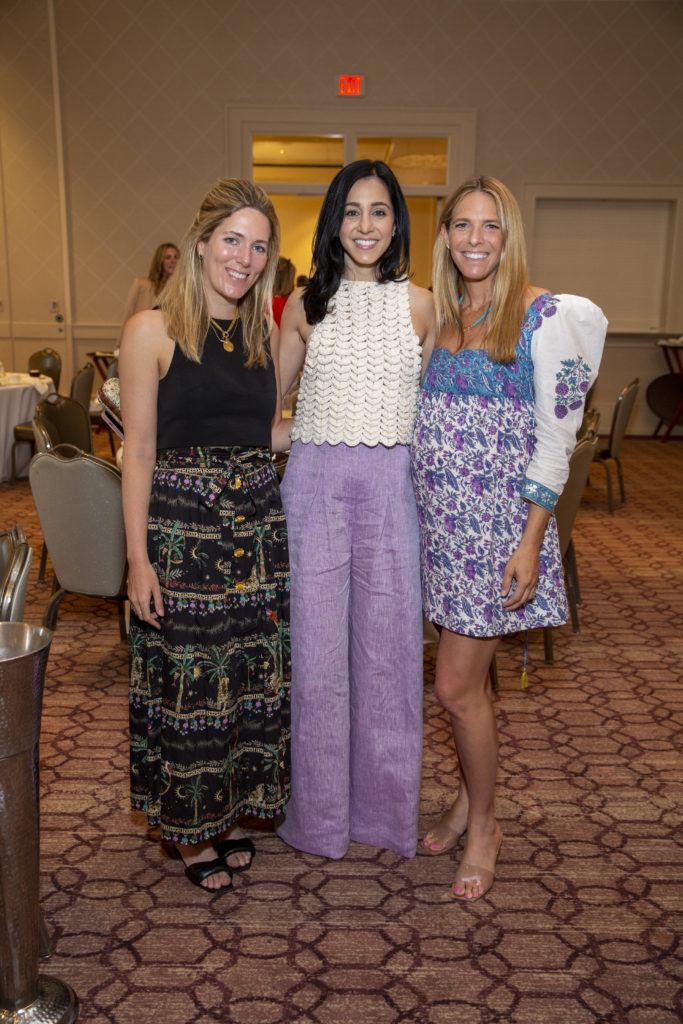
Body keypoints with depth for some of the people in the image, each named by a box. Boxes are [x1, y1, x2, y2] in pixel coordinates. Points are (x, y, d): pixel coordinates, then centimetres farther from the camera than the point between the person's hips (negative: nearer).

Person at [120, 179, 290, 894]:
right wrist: (138, 558, -12)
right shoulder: (152, 332, -6)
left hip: (260, 521, 5)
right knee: (187, 680, 5)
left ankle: (231, 811, 35)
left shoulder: (265, 334, 9)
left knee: (253, 673, 13)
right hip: (180, 527, -5)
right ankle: (191, 828, 28)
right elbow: (138, 452, -8)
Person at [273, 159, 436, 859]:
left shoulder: (418, 305, 4)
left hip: (391, 484, 0)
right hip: (315, 480, 0)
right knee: (316, 644, 6)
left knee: (388, 643, 7)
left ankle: (386, 807, 28)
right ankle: (319, 813, 25)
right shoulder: (304, 306, 5)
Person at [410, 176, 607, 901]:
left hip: (499, 520, -5)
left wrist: (531, 542, -17)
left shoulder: (542, 315, -8)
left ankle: (483, 828, 20)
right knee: (466, 678, 15)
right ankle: (468, 802, 34)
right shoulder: (441, 316, 11)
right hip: (441, 520, 5)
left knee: (456, 686, -3)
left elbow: (556, 435, -12)